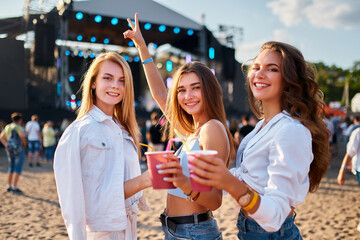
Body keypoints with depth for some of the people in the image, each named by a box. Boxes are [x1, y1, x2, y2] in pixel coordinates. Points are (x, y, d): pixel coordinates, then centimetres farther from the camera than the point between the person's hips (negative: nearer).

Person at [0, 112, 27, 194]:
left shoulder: (7, 127, 12)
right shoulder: (18, 127, -12)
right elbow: (22, 135, -29)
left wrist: (7, 146, 15)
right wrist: (25, 144, -11)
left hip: (10, 150, 8)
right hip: (18, 150, -8)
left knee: (11, 168, 17)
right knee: (18, 169, -5)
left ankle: (9, 186, 19)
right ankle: (14, 188, -8)